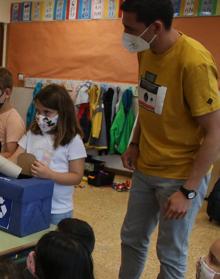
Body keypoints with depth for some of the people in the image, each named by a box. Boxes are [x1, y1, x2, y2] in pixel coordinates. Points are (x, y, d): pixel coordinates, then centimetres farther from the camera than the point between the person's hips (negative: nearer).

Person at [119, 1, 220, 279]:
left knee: (171, 254, 9)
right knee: (132, 239, 19)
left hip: (181, 175, -7)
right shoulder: (146, 51, -1)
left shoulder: (195, 62, -25)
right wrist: (135, 144, 5)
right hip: (145, 169, 7)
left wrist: (188, 191, -20)